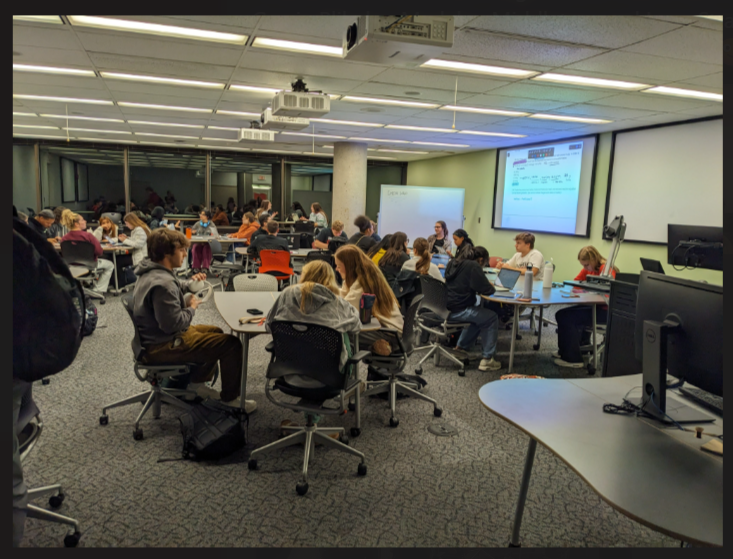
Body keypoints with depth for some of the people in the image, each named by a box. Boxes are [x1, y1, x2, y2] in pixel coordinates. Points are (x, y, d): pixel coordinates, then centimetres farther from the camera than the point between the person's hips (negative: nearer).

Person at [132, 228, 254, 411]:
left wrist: (189, 284, 8)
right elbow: (172, 324, -30)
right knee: (231, 344, -11)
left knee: (216, 332, 27)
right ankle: (230, 398, 4)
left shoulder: (151, 272, 6)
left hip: (155, 336, 11)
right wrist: (191, 308, -13)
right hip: (163, 347, -11)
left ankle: (196, 382, 29)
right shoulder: (162, 283, -28)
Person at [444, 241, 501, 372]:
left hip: (445, 307, 9)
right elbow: (487, 290, -12)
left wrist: (478, 289, 16)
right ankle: (486, 359, 4)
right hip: (457, 310, -9)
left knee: (480, 314, 28)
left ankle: (461, 347, 31)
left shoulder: (453, 262, 13)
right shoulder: (473, 267, -12)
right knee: (491, 318, 5)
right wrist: (491, 286, 9)